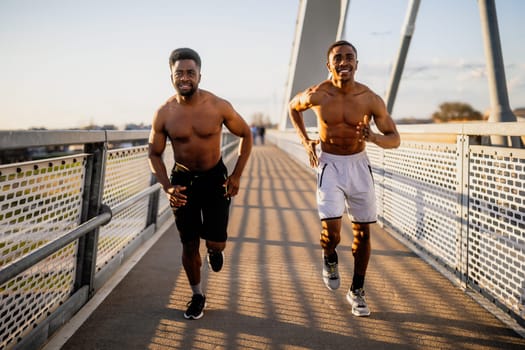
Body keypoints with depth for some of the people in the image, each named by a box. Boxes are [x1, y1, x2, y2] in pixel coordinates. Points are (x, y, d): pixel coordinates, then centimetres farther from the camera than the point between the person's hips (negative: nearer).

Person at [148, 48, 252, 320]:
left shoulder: (219, 107, -15)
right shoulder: (164, 114, -11)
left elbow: (246, 135, -1)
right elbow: (154, 154, 0)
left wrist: (236, 175, -6)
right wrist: (167, 187, -15)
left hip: (215, 178, -1)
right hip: (182, 180, 1)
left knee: (216, 243, -8)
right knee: (189, 245, 8)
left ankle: (213, 250, 32)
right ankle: (197, 295, 30)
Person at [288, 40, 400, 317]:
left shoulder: (371, 99, -12)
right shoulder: (316, 95, -12)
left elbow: (394, 139, -5)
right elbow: (293, 107, 11)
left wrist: (374, 137, -28)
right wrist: (305, 141, 0)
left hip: (358, 164, 2)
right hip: (329, 164, -1)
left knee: (363, 232, 7)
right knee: (331, 231, -15)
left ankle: (357, 292, 26)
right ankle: (329, 259, 24)